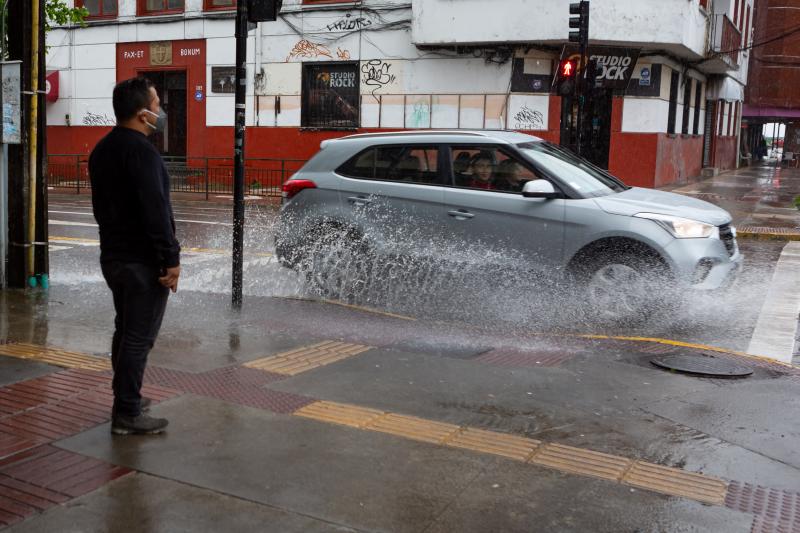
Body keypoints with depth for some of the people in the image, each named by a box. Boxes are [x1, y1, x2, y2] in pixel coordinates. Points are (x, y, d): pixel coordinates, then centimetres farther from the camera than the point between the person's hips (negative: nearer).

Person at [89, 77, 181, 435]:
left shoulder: (102, 150, 12)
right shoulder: (141, 151, -19)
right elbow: (156, 211, -24)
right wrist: (171, 259, -20)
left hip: (113, 255, 10)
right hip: (141, 260, -10)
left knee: (125, 329, 19)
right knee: (139, 336, -3)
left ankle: (125, 397, 29)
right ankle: (127, 414, 2)